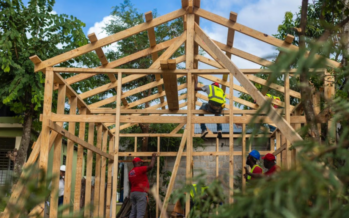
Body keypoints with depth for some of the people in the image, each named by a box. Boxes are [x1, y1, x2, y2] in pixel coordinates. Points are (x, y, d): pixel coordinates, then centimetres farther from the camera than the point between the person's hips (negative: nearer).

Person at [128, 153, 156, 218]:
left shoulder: (130, 172, 15)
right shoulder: (140, 169, -10)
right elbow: (151, 166, -19)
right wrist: (153, 157, -4)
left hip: (133, 193, 8)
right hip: (141, 193, -8)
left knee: (133, 212, 8)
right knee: (140, 213, -10)